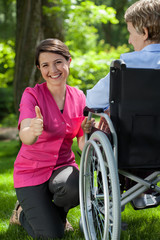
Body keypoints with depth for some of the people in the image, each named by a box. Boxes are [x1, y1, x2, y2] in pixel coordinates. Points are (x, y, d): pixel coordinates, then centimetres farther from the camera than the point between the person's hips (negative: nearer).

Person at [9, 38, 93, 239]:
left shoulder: (78, 97, -2)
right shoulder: (32, 95, -14)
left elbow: (83, 145, -2)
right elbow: (25, 137, -31)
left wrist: (88, 131, -25)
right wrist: (32, 131, -55)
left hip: (63, 166, 3)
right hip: (31, 171, -3)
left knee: (75, 187, -33)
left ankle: (57, 213, 4)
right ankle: (23, 213, 19)